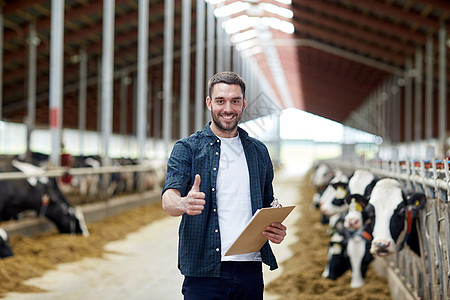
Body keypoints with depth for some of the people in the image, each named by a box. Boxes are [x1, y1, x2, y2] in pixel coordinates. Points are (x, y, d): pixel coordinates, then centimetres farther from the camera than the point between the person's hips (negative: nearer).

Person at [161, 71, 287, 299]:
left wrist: (276, 230, -1)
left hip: (250, 270, 4)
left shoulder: (259, 152, 14)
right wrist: (184, 204, -35)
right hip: (204, 271, -3)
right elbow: (169, 199, -11)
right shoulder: (187, 148, 2)